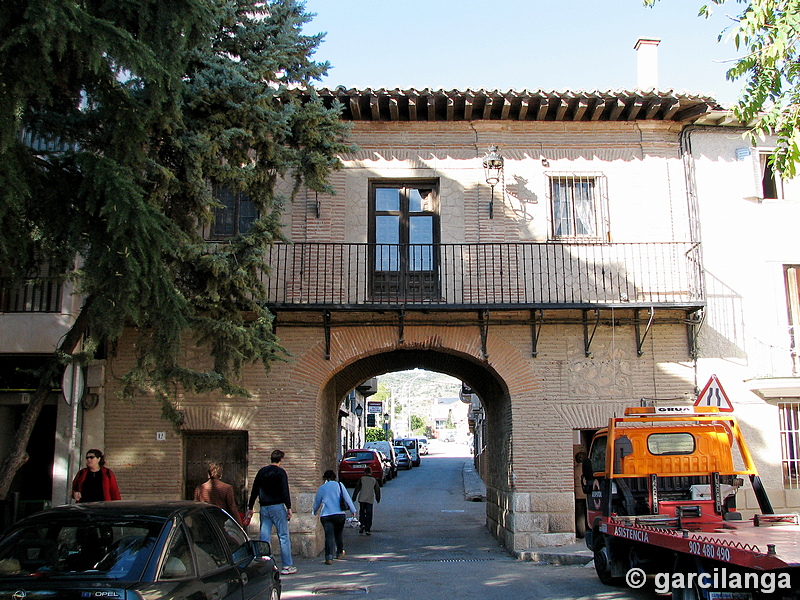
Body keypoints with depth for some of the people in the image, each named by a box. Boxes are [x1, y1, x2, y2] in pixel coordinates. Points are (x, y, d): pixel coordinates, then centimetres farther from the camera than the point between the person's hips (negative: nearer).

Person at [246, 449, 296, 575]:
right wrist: (289, 508, -10)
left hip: (264, 508, 6)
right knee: (284, 536, -1)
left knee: (264, 537, 7)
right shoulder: (280, 472, -5)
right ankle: (287, 566, -1)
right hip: (277, 507, -5)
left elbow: (254, 491, 16)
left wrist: (250, 508, 21)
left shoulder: (261, 471, 12)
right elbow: (285, 491, -12)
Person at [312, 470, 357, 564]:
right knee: (338, 534, 18)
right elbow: (347, 498, 1)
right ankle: (339, 553, 33)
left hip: (325, 516, -1)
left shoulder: (321, 488, 7)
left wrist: (314, 511, 37)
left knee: (329, 536, -3)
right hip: (339, 514, 1)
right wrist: (353, 510, 4)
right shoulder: (339, 485, 5)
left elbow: (317, 503, 18)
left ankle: (329, 557, -14)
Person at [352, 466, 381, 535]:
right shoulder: (374, 480, 4)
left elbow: (357, 488, -2)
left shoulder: (362, 479, -1)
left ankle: (362, 525, -3)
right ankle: (367, 530, 1)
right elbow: (377, 490, 10)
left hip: (362, 499, -1)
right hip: (370, 500, 1)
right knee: (369, 514, 4)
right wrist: (378, 499, 22)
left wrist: (354, 497, 4)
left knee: (362, 512, 15)